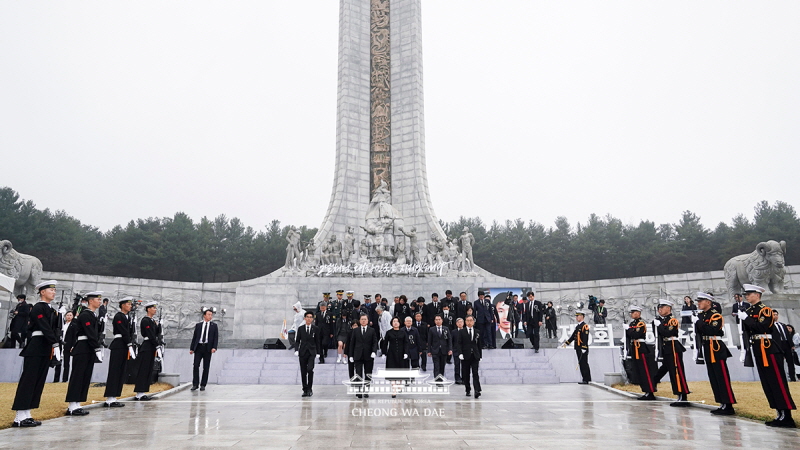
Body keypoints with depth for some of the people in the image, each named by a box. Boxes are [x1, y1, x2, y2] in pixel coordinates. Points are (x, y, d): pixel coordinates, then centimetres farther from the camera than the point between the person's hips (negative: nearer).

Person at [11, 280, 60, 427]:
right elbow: (45, 328, -19)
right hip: (36, 349, -9)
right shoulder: (38, 308, -9)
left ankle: (26, 415, 14)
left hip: (45, 350, 9)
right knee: (28, 380, -6)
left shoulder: (50, 310, 18)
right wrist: (55, 344, -23)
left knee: (39, 381, 8)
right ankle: (20, 417, -3)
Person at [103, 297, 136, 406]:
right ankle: (109, 400, -4)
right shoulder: (118, 317, -8)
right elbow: (124, 332, -15)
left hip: (124, 347, 9)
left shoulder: (127, 317, 18)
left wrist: (130, 346, 2)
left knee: (121, 372, 9)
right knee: (114, 372, -7)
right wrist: (130, 345, -19)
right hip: (118, 346, -9)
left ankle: (113, 398, 14)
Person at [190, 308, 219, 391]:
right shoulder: (198, 325, 10)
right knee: (196, 366, -5)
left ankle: (203, 385, 9)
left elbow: (216, 338, 3)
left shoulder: (214, 326, 8)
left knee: (206, 367, 2)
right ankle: (195, 384, 4)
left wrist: (214, 347, -11)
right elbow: (194, 337, 10)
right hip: (198, 347, 1)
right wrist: (191, 348, 3)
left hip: (208, 348, 0)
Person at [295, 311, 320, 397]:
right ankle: (305, 390, 15)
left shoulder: (316, 329, 4)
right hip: (302, 352, 2)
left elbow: (317, 341, 6)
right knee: (303, 372, 4)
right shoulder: (300, 328, 7)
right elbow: (298, 340, 9)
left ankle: (310, 388, -4)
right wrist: (296, 350, -4)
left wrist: (317, 352, 2)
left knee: (310, 369, -19)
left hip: (311, 352, -2)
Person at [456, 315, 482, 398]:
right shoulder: (461, 332, 4)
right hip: (465, 356, 0)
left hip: (475, 356, 1)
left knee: (475, 373, -9)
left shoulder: (477, 332, 10)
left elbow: (479, 344, 12)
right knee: (466, 374, 5)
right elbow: (459, 344, -2)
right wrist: (460, 353, -15)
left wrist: (480, 356, 9)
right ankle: (468, 390, 17)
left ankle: (477, 390, -14)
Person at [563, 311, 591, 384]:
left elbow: (585, 338, -18)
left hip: (583, 349, -9)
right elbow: (573, 336, 20)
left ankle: (587, 380, -1)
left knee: (584, 364, -6)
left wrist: (584, 348, -23)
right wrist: (566, 343, 16)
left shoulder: (585, 326, -10)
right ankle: (584, 379, 15)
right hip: (578, 349, 9)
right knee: (581, 364, 10)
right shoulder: (577, 326, 17)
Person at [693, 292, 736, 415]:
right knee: (714, 378, 11)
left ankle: (729, 406, -2)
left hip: (716, 349, -9)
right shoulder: (701, 316, 14)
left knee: (722, 378, -6)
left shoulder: (716, 315, -10)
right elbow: (699, 333, 14)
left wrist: (698, 321, -23)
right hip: (707, 349, 9)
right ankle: (723, 404, 17)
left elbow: (712, 330, -24)